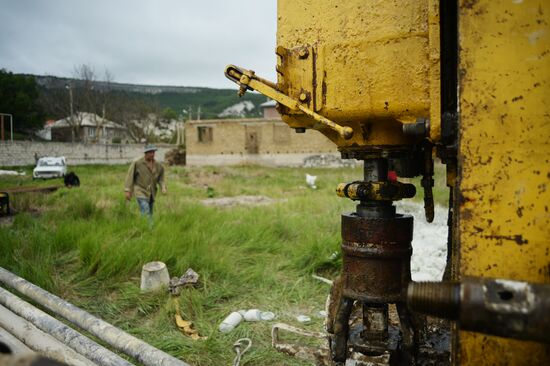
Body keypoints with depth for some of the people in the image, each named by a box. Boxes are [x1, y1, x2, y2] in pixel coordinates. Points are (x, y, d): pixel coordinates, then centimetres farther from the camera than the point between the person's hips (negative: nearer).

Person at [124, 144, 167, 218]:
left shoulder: (158, 166, 2)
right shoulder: (137, 163, -10)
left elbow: (160, 179, 6)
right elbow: (130, 176, -7)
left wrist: (163, 188, -13)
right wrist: (127, 190, -12)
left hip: (151, 194, 5)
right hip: (141, 193, -5)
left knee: (150, 214, 12)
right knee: (146, 214, -16)